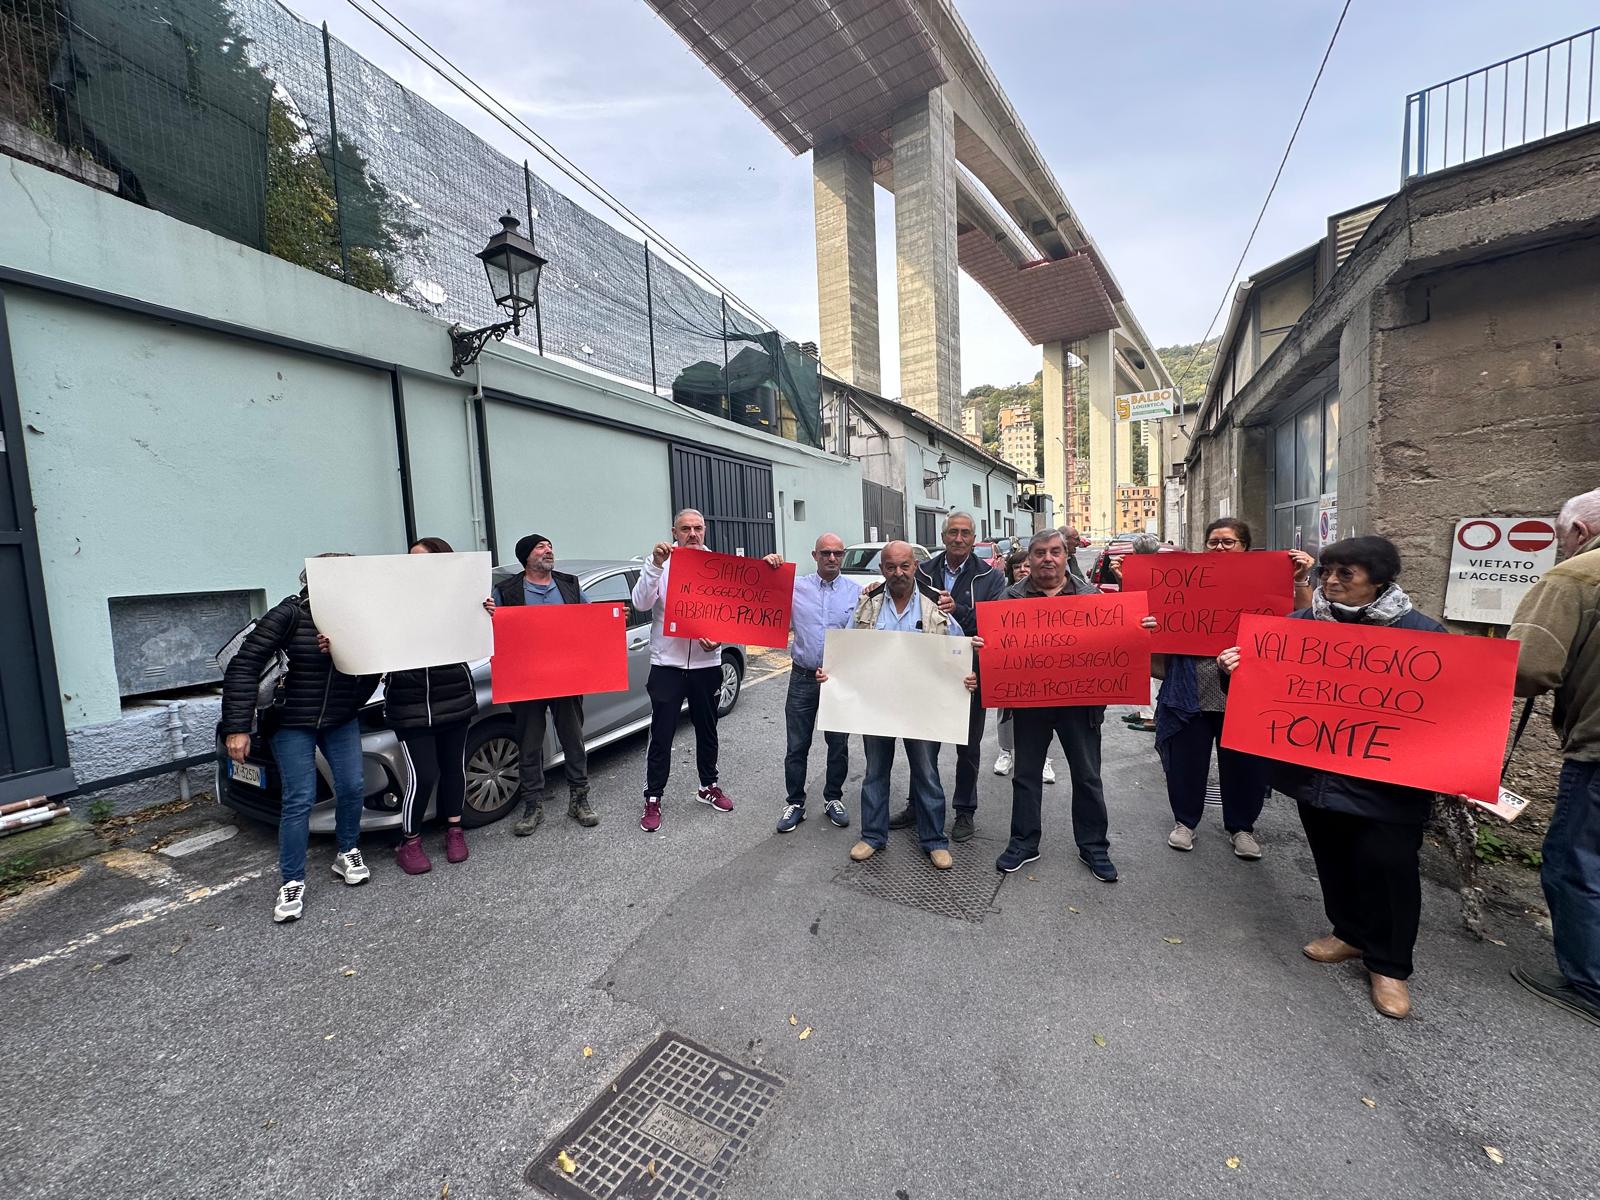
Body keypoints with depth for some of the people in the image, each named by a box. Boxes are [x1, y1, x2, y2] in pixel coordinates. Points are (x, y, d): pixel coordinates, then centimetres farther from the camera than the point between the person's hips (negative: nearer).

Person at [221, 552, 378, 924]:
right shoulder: (290, 614, -16)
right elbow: (244, 666, -16)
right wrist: (237, 727, -19)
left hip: (341, 720, 4)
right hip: (292, 723, -3)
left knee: (352, 787, 5)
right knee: (299, 800, -3)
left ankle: (348, 853, 28)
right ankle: (292, 883, 12)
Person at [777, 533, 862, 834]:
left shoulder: (857, 591, 2)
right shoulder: (795, 587, 1)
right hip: (803, 677, 0)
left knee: (838, 744, 13)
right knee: (797, 746, 7)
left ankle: (833, 799, 32)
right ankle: (794, 803, 24)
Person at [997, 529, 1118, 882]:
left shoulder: (1090, 594, 4)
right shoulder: (1013, 596, 2)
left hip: (1079, 698, 0)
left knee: (1087, 776, 12)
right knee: (1026, 774, 11)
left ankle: (1093, 846, 30)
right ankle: (1024, 843, 27)